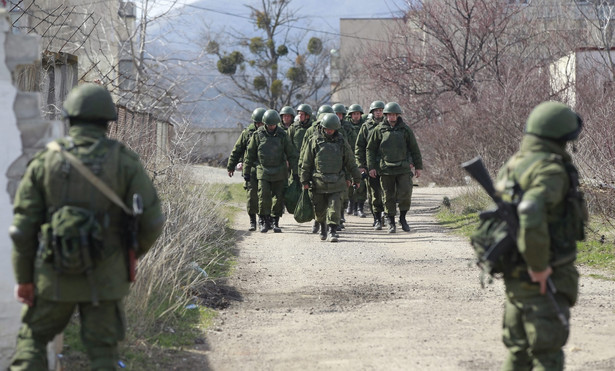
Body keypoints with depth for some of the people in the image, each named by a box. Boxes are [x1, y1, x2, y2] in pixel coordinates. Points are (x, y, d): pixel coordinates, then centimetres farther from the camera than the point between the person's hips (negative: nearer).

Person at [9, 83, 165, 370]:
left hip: (54, 277, 1)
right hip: (105, 277, 0)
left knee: (32, 338, 19)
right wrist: (136, 252, 14)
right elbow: (151, 220, -7)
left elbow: (23, 227, -4)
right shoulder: (124, 161, -6)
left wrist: (23, 278, 5)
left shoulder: (45, 161, -3)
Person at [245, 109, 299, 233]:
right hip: (263, 171, -1)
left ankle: (275, 222, 14)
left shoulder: (282, 135, 1)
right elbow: (250, 154, 7)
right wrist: (247, 171, 7)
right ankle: (264, 222, 2)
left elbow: (291, 154, 5)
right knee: (263, 197, -9)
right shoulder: (258, 135, 1)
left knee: (278, 198, 2)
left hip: (279, 172, 1)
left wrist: (295, 172, 2)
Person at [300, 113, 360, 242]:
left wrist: (356, 178, 17)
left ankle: (332, 231, -7)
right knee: (319, 209, 8)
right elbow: (306, 163, 4)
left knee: (334, 207, -9)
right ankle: (322, 226, 33)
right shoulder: (313, 141, 1)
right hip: (318, 182, 0)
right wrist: (305, 181, 1)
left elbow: (350, 162, 14)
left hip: (336, 183, 0)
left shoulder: (341, 142, 6)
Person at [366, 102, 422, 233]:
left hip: (403, 168, 0)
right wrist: (371, 167, 2)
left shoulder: (405, 129, 5)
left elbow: (414, 149, 11)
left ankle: (403, 218, 12)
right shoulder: (379, 130, 3)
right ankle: (391, 222, 13)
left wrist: (418, 166, 11)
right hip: (386, 168, 0)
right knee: (388, 196, 2)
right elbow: (370, 149, 8)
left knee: (406, 193, -9)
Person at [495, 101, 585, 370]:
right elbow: (531, 215, -34)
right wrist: (539, 267, -24)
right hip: (546, 281, -9)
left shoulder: (513, 164, 9)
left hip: (515, 275, 9)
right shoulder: (550, 170, -19)